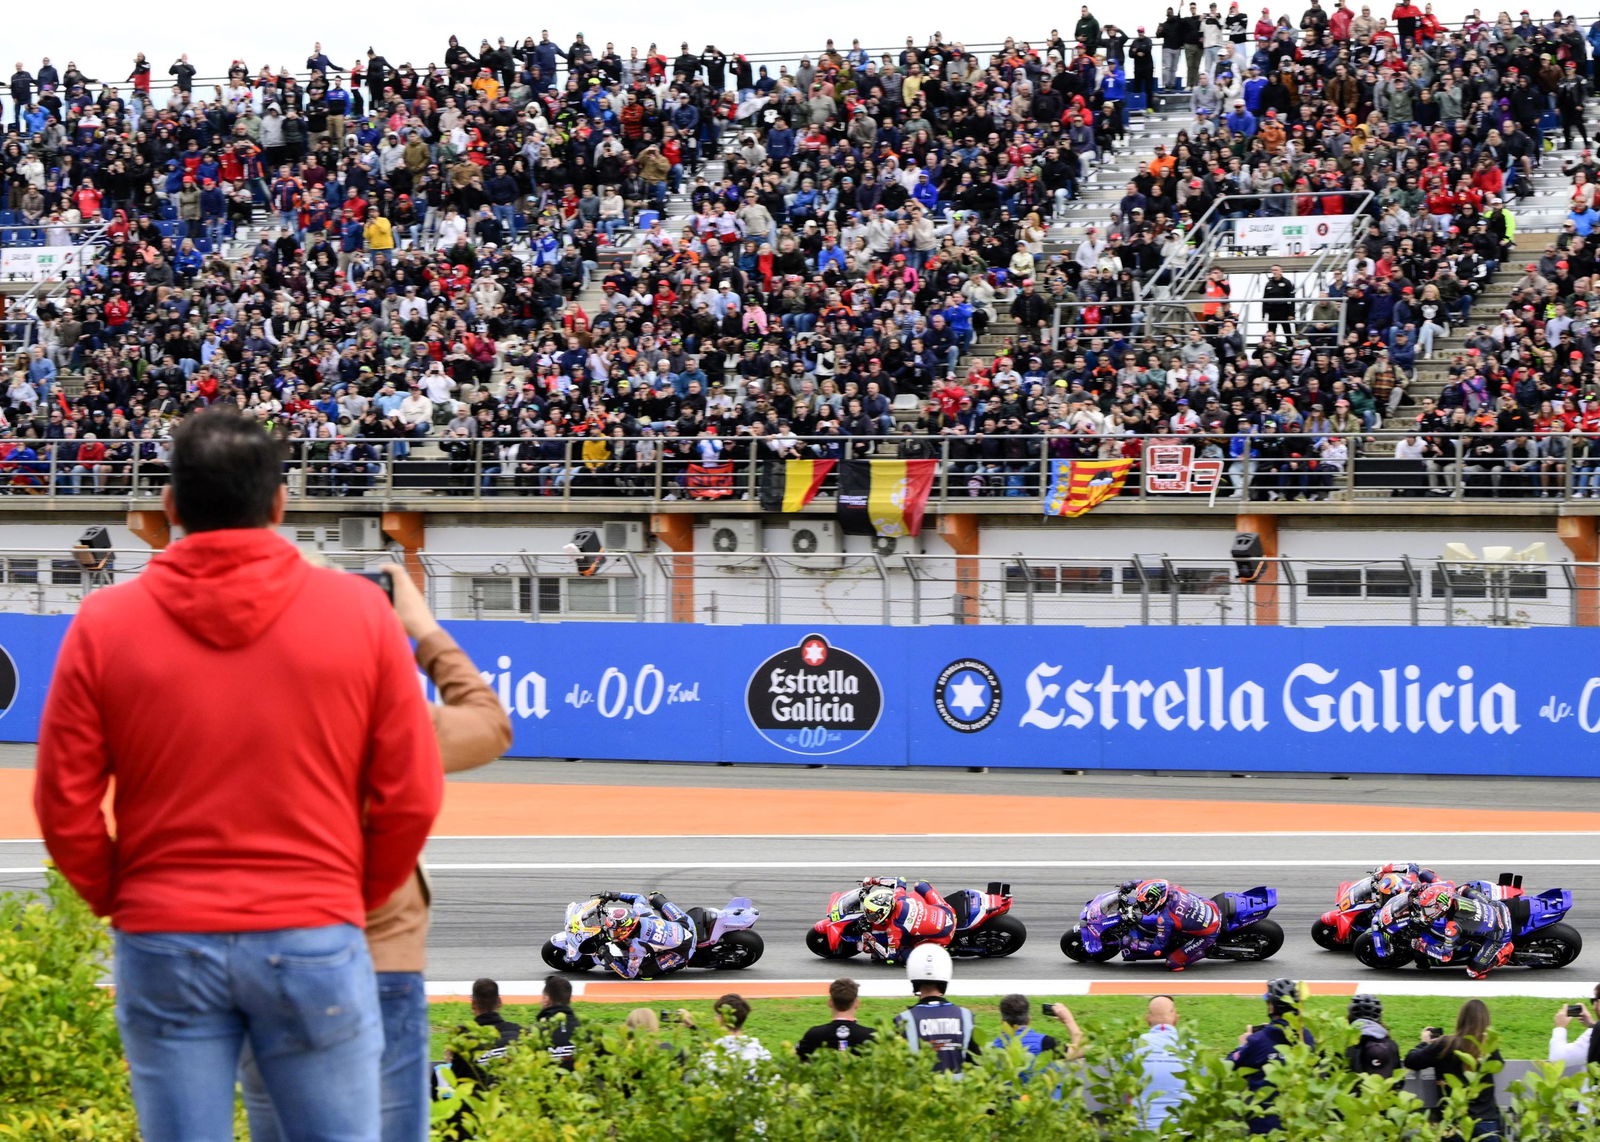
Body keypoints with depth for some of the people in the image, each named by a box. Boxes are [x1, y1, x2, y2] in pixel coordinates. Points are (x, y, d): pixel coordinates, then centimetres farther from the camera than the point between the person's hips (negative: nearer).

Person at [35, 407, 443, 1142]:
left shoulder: (104, 624, -1)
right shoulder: (360, 612, -1)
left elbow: (65, 806, 1)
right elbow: (411, 796, 0)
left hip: (163, 944, 1)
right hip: (313, 941, -1)